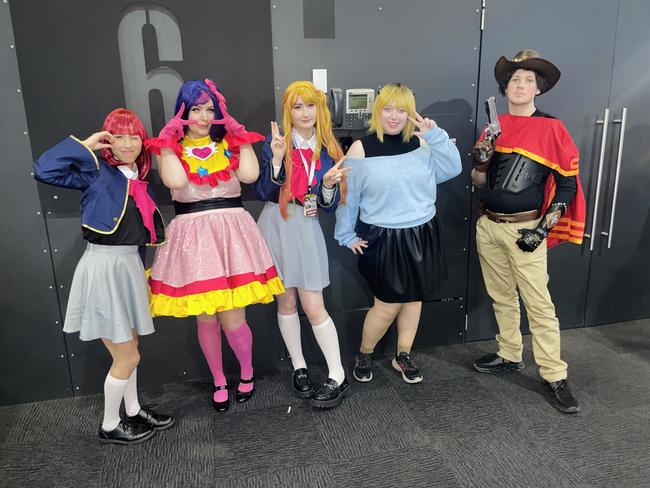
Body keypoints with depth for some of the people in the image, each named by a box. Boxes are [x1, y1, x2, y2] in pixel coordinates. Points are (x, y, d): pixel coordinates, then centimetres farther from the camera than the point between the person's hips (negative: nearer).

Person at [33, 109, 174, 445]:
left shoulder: (140, 177, 10)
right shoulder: (96, 170, -9)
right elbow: (45, 170, -24)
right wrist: (86, 145, -18)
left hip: (130, 264, 7)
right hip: (104, 267, -7)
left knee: (128, 349, 21)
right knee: (127, 358, 4)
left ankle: (133, 411, 40)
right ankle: (109, 427, 26)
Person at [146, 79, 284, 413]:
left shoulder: (230, 141, 10)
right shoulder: (170, 147, 6)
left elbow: (249, 175, -9)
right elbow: (176, 180, -15)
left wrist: (240, 136, 0)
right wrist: (170, 143, -5)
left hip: (231, 231, 0)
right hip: (191, 235, 1)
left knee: (232, 319, -1)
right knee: (206, 319, 10)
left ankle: (247, 373, 30)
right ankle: (219, 382, 33)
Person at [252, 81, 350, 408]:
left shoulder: (328, 150, 3)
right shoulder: (275, 142, -3)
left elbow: (330, 206, 4)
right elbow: (261, 193, -9)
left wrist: (329, 184, -15)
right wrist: (276, 159, -21)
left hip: (306, 229, 0)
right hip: (277, 226, 0)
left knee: (313, 306, -1)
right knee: (286, 301, 10)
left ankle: (338, 376, 12)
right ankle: (299, 367, 28)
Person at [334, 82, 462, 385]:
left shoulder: (420, 143, 3)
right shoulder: (361, 148, -8)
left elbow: (452, 169, -5)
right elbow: (347, 195, -4)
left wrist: (434, 134, -12)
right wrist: (347, 236, -2)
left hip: (421, 235, 5)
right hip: (383, 238, -4)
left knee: (414, 299, 14)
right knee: (388, 305, 2)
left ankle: (403, 356, 34)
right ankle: (363, 355, 28)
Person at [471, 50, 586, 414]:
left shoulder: (551, 128, -5)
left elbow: (568, 184, -5)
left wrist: (544, 228, -12)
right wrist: (481, 160, -10)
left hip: (524, 229, -5)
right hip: (488, 226, 5)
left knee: (539, 303, -3)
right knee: (502, 297, 15)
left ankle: (555, 376, 10)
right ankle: (510, 356, 30)